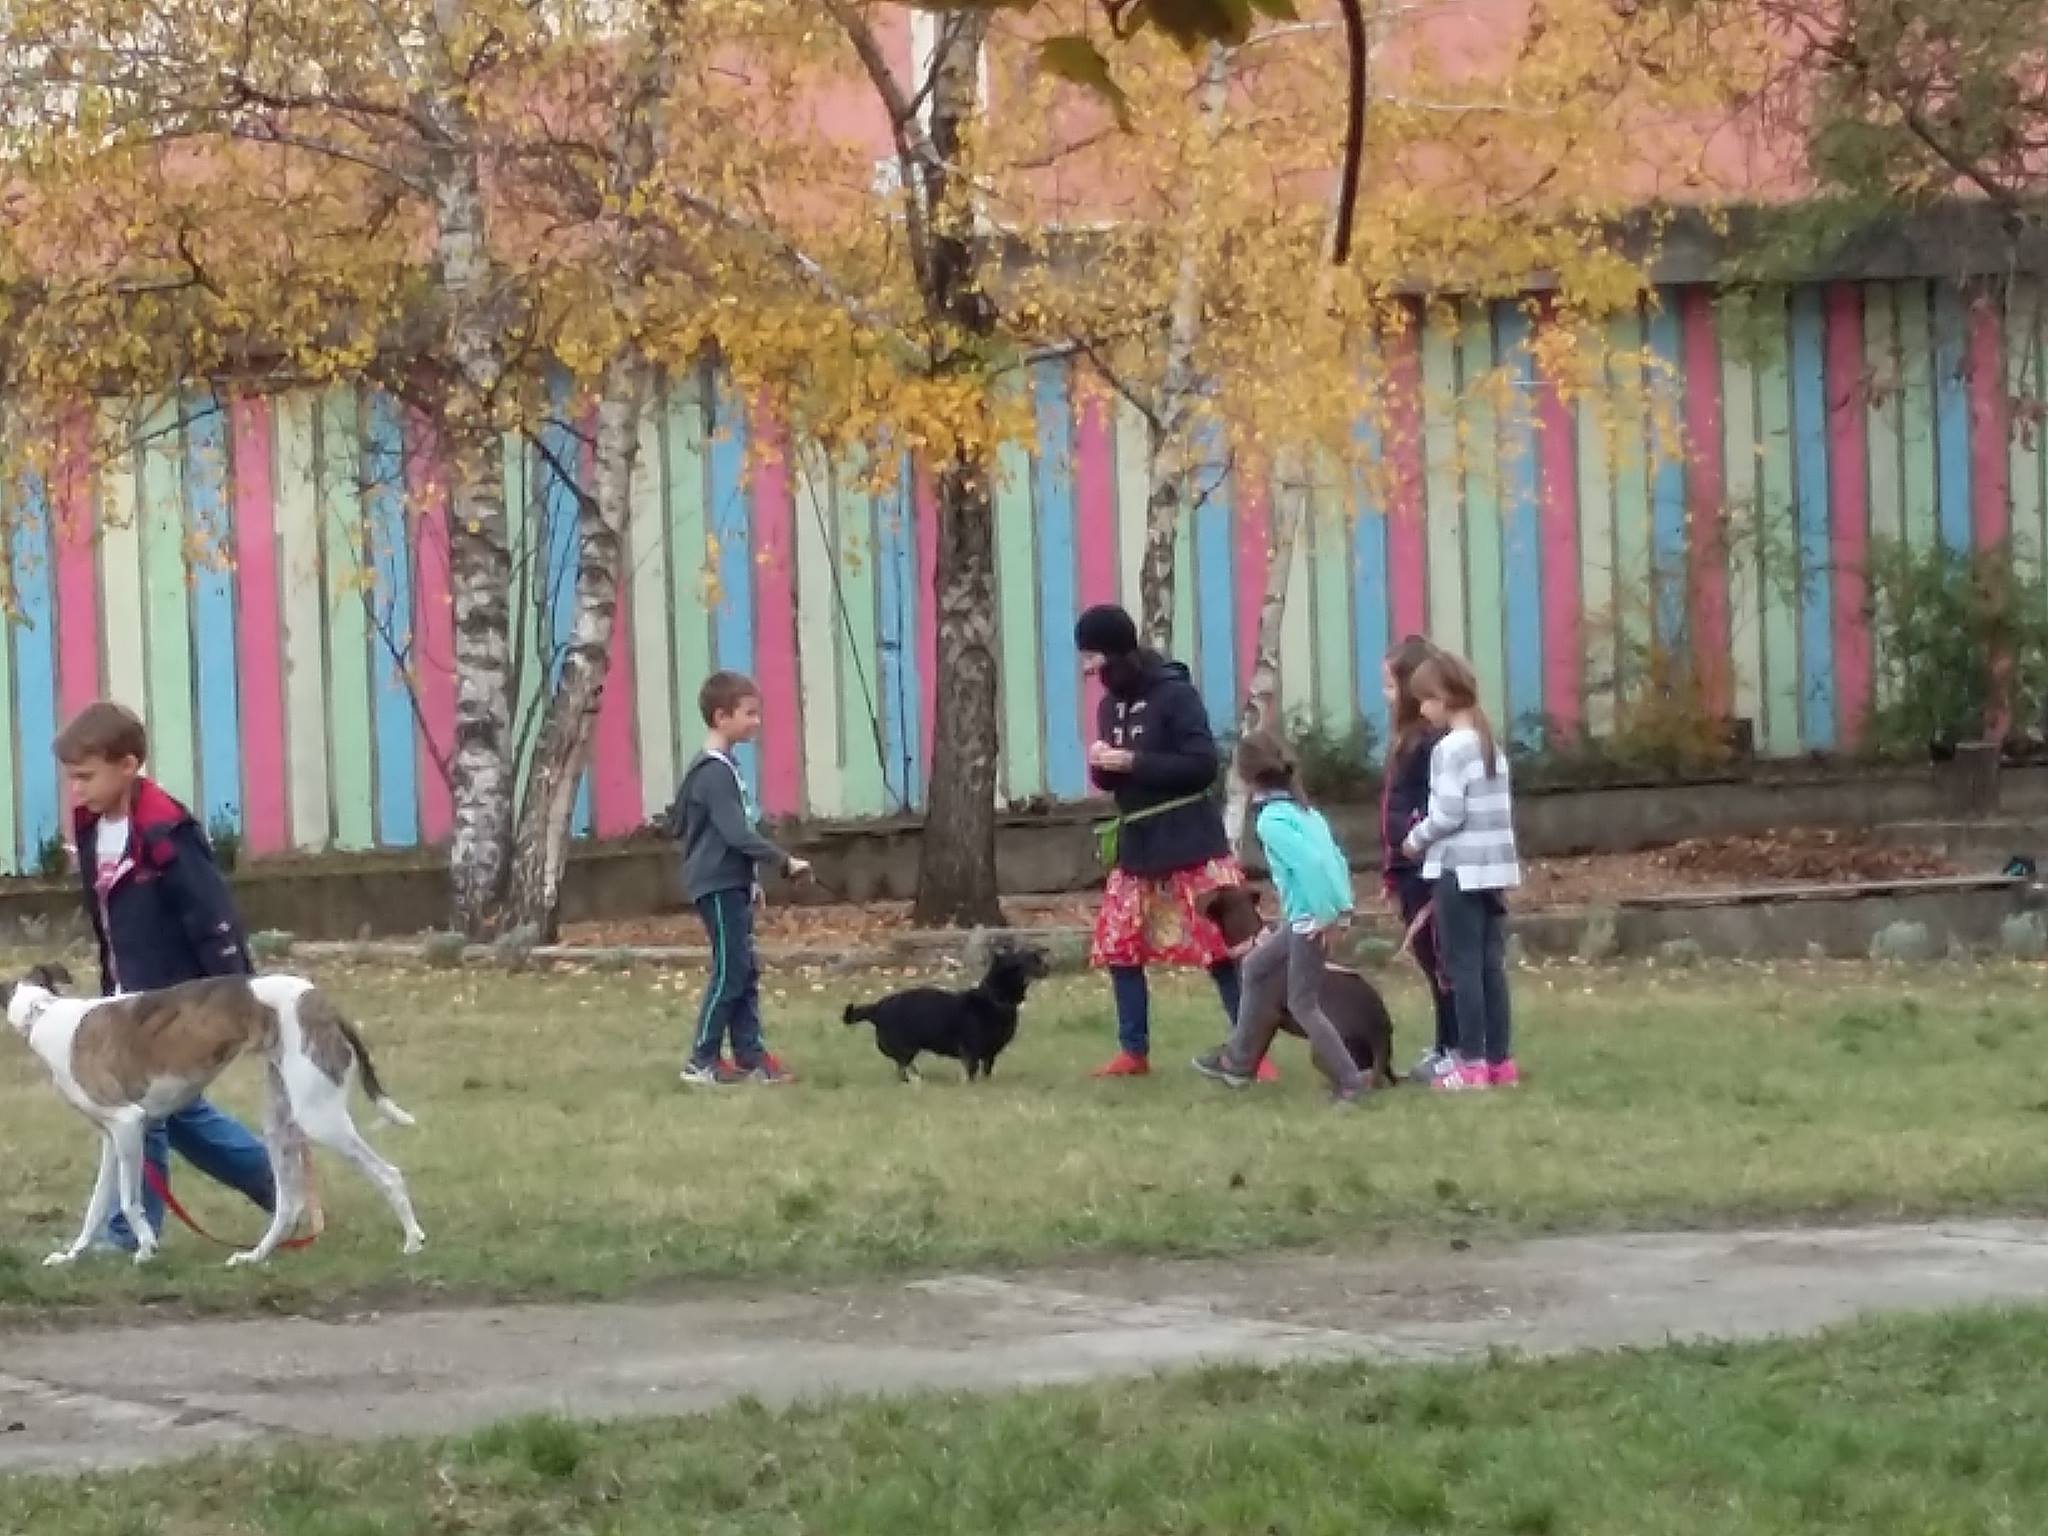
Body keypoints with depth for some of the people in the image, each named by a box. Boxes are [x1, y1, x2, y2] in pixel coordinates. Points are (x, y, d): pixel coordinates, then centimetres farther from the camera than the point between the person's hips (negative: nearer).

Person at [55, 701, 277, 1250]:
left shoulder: (164, 834, -20)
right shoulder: (93, 830, 6)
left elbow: (214, 918, -20)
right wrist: (109, 993, 17)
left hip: (175, 1002, -9)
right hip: (134, 1001, 9)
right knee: (176, 1108, 15)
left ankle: (129, 1233, 4)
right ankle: (282, 1182, 27)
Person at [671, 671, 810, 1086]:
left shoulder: (721, 768, 14)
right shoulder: (715, 773, -18)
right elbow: (737, 833, -25)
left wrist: (752, 880, 24)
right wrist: (784, 862, -21)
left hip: (731, 885, 10)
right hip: (718, 886, -10)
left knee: (746, 972, 8)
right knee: (730, 972, -7)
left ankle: (751, 1057, 10)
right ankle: (702, 1063, -3)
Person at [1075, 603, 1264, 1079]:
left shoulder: (1176, 695, -12)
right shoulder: (1110, 707, 11)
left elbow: (1204, 765, -17)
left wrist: (1132, 761, -21)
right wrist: (1101, 767, -6)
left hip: (1191, 848, -7)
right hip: (1136, 849, 8)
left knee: (1221, 949, -8)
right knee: (1118, 948, 6)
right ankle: (1134, 1052, 17)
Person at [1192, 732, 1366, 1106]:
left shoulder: (1270, 820, -15)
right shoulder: (1301, 810, 13)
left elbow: (1310, 863, -26)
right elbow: (1334, 858, 12)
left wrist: (1326, 914, -20)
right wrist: (1343, 905, 7)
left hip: (1310, 921, -10)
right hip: (1305, 918, 10)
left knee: (1302, 1003, -1)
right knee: (1258, 967, 22)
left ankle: (1349, 1082, -1)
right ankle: (1238, 1061, 32)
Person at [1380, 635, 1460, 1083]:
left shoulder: (1434, 740, -15)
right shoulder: (1407, 737, 15)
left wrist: (1420, 842, -23)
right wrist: (1392, 870, 18)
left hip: (1429, 869, -10)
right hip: (1409, 868, 10)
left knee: (1441, 960, -4)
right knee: (1430, 961, 12)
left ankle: (1456, 1050, 0)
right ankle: (1446, 1047, 17)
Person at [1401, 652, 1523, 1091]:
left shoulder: (1450, 748, -11)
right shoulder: (1492, 745, 14)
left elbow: (1448, 814, -17)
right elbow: (1499, 811, 15)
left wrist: (1416, 839, -1)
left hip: (1460, 869, -8)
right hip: (1494, 867, 8)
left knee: (1463, 967, -5)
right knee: (1491, 966, 9)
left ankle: (1473, 1064, -6)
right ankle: (1500, 1060, 9)